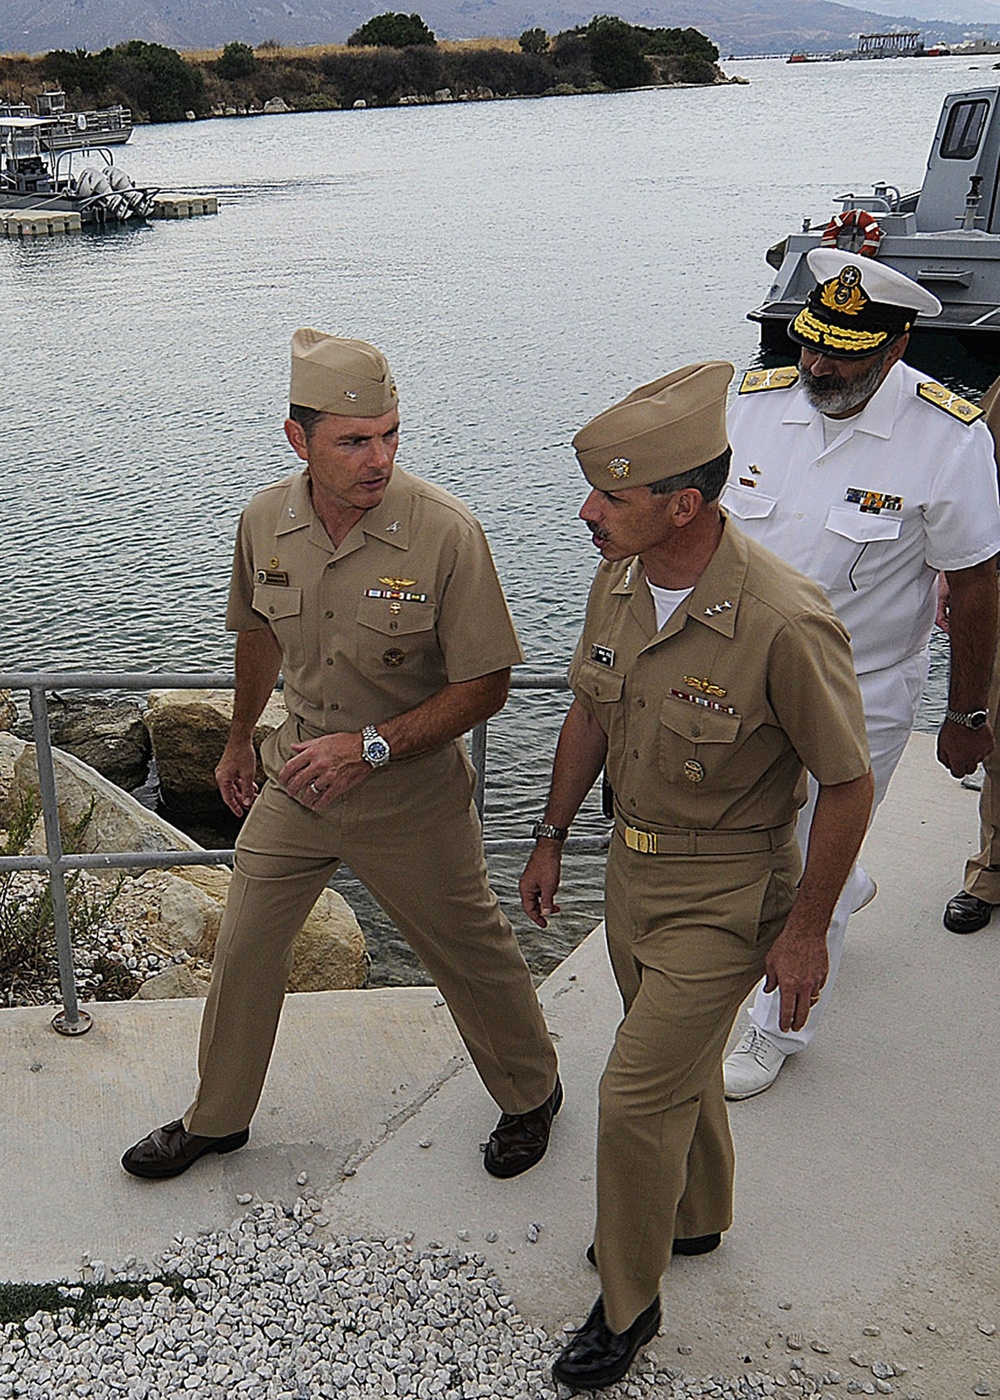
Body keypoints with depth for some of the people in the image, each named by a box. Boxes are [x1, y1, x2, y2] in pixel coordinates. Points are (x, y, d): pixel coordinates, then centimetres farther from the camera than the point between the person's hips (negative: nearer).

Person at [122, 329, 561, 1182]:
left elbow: (484, 686, -18)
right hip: (296, 776, 4)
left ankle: (531, 1095, 40)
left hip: (411, 794, -4)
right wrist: (240, 742, 23)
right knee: (244, 950, 14)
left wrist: (371, 746, -26)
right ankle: (217, 1118, 38)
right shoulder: (265, 522, -9)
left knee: (472, 954, 12)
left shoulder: (446, 533, -24)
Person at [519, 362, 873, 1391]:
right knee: (677, 1062, 25)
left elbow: (847, 785, -18)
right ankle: (696, 1218, 51)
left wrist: (804, 930, -12)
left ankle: (628, 1301, 23)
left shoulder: (786, 624, -30)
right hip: (633, 861, 7)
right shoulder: (618, 581, -8)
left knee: (637, 1094, -2)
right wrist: (551, 836, 14)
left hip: (725, 891, -7)